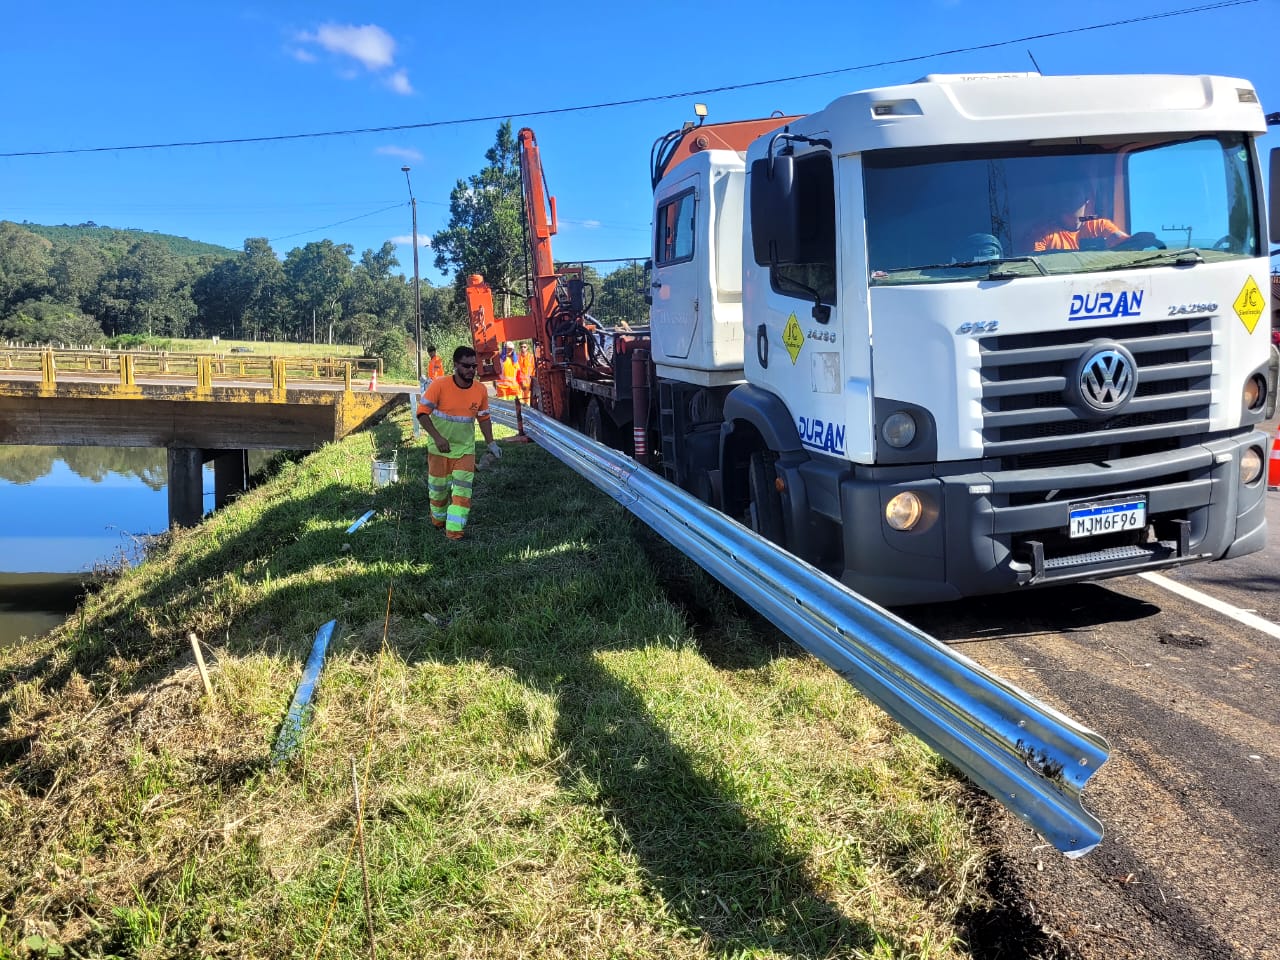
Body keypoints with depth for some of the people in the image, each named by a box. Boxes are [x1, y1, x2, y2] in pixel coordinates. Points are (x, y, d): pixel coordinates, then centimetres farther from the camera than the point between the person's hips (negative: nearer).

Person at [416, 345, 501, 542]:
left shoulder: (480, 390, -7)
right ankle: (438, 520, 40)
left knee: (462, 489, -9)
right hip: (439, 448, -2)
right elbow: (422, 412, -17)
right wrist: (437, 437, -28)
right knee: (438, 488, 13)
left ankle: (454, 531, -7)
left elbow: (483, 418, 7)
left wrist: (491, 443, -1)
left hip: (465, 448, 2)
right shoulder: (439, 386, -18)